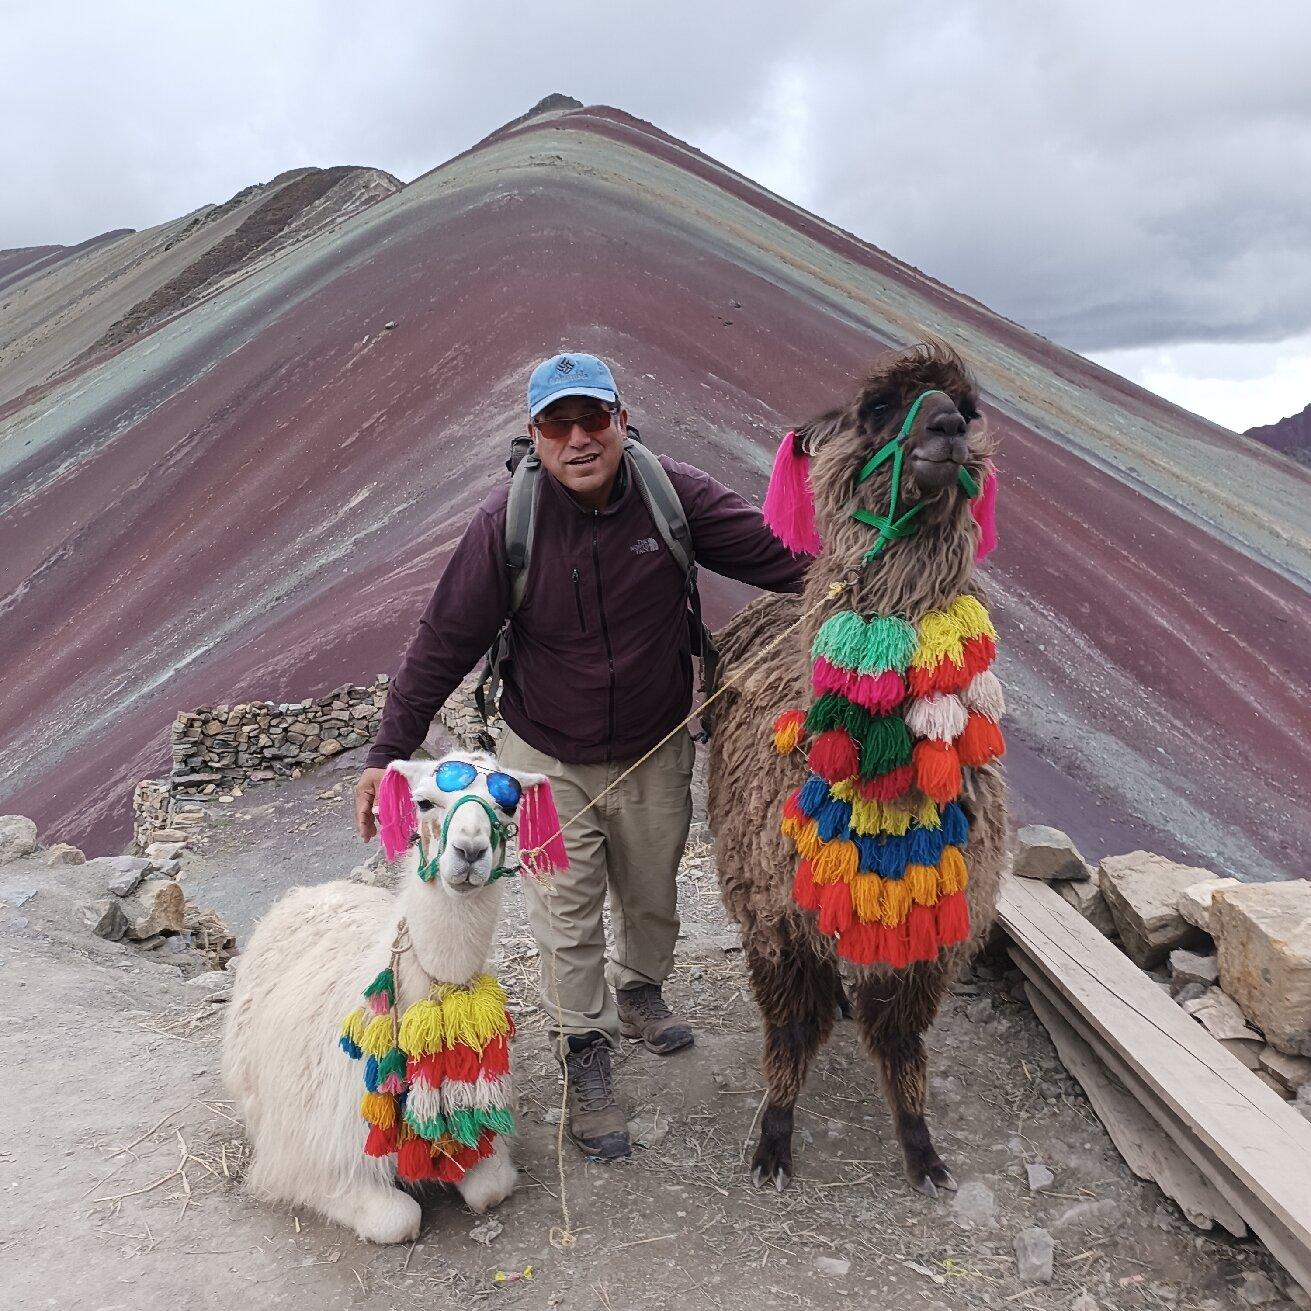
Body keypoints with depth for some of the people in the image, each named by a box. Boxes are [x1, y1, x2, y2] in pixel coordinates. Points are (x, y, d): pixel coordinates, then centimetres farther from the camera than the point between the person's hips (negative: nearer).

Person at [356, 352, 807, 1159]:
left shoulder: (675, 496, -18)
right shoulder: (508, 522, -20)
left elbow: (781, 557, -12)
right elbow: (445, 643, -14)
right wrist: (388, 753, -13)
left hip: (655, 751, 2)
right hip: (549, 759, -2)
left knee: (652, 894, 24)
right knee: (568, 917, 8)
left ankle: (640, 992, 54)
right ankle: (587, 1055, 32)